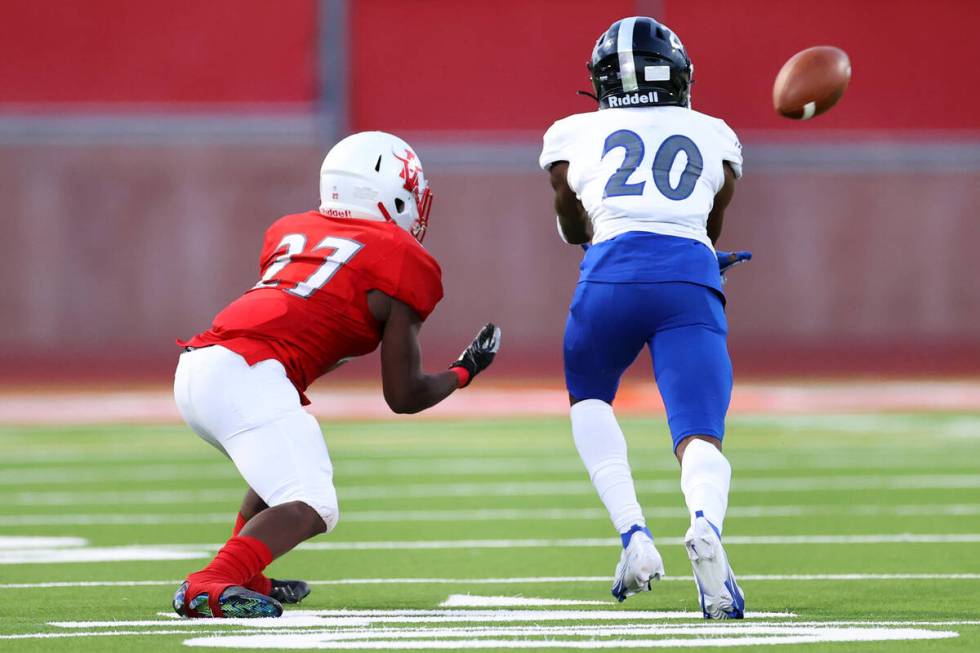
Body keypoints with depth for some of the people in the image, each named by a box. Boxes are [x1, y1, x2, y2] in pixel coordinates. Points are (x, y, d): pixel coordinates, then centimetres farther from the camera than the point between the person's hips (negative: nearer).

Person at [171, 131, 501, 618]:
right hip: (247, 375, -8)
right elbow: (403, 396, 9)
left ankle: (244, 578, 28)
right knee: (312, 509, -12)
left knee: (285, 467, 31)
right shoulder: (403, 266, 7)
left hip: (194, 370, 8)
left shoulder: (292, 232, 25)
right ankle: (211, 587, -32)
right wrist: (464, 372, 26)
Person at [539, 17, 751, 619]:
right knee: (700, 434, -4)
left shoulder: (573, 135, 24)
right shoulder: (715, 137, 27)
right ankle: (706, 524, -40)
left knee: (589, 399, 26)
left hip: (613, 272, 0)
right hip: (692, 275, 0)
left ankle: (634, 535, 3)